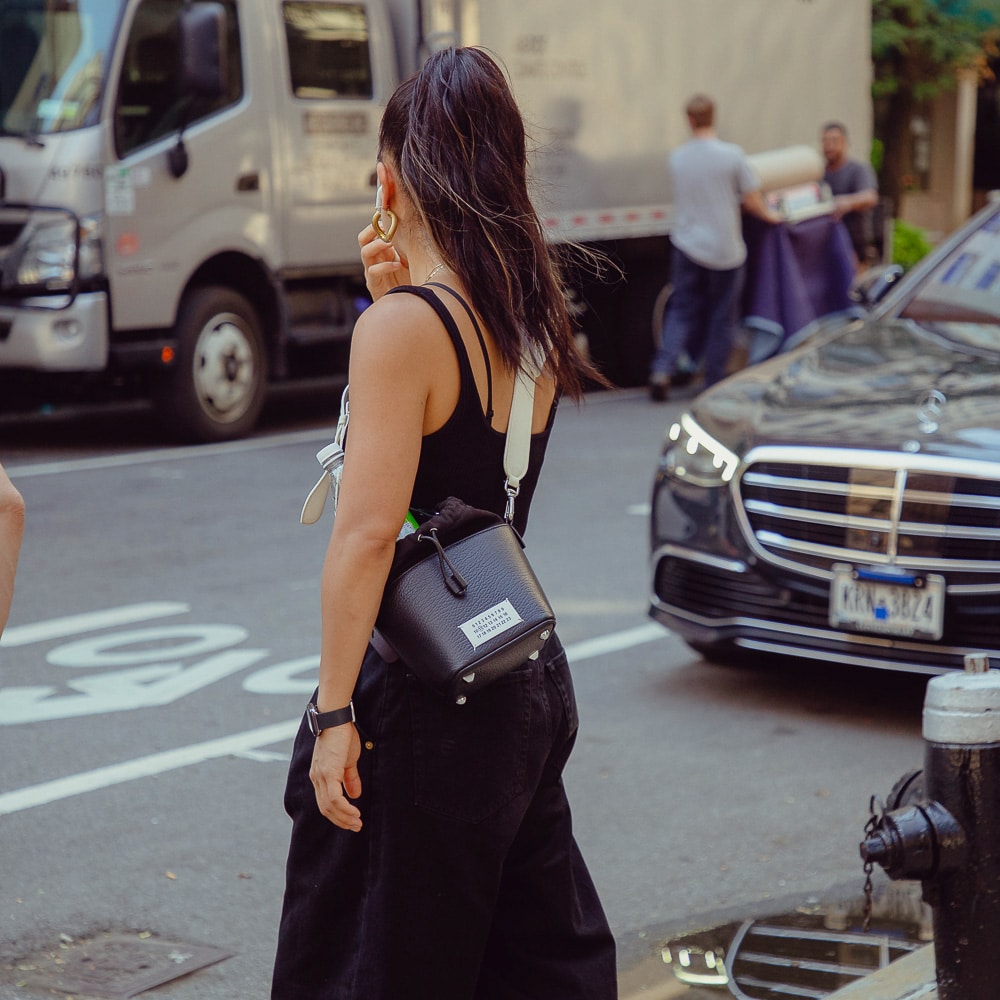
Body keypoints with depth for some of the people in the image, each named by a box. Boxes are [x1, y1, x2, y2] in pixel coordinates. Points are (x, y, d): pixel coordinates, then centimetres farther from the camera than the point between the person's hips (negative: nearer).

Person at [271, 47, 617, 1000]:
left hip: (423, 699, -8)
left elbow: (367, 532, -22)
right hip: (531, 679, 8)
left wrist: (334, 712, -19)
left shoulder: (403, 325, -17)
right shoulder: (531, 318, 6)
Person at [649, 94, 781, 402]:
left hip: (685, 246, 3)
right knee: (721, 318, 9)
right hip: (724, 249, -3)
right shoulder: (732, 155, -10)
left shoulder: (676, 158, 2)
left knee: (681, 310, 10)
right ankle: (713, 383, 13)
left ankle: (662, 369, -9)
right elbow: (752, 201, -5)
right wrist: (770, 214, 17)